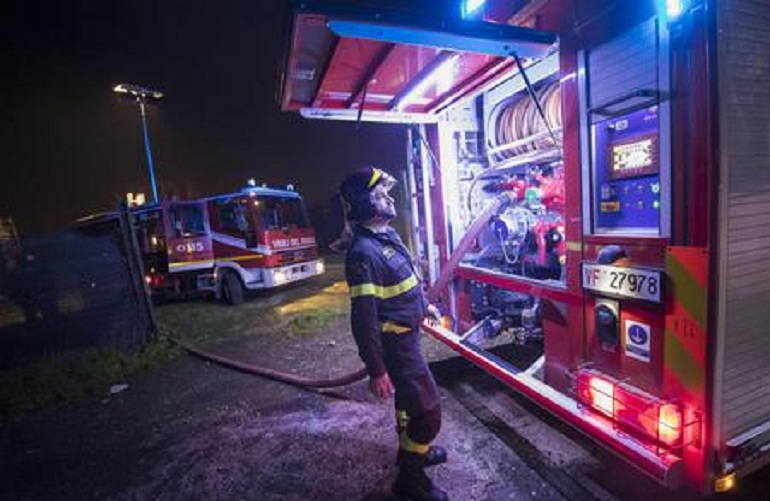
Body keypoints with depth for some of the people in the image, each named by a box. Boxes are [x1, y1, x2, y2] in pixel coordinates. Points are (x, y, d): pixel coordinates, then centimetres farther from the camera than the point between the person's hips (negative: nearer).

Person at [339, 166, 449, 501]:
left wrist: (423, 304, 26)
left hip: (407, 334, 9)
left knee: (409, 396, 27)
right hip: (395, 343, -9)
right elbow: (364, 318, -27)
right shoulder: (363, 252, -28)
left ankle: (412, 449, 51)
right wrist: (376, 370, -23)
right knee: (427, 412, 2)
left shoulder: (387, 234, 2)